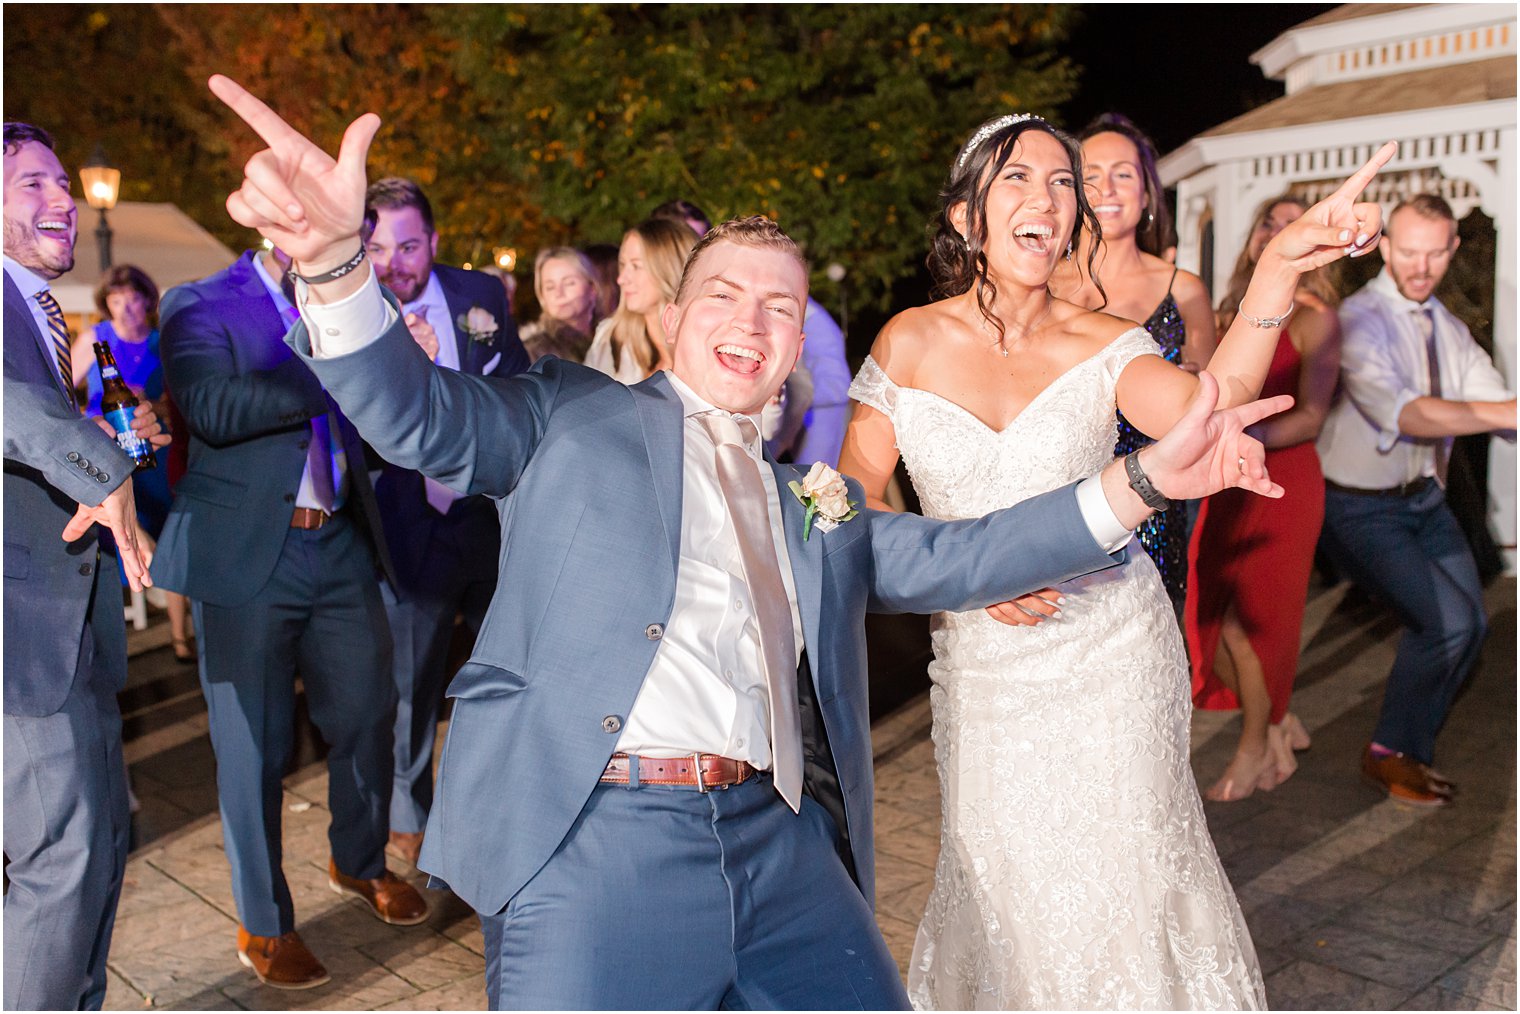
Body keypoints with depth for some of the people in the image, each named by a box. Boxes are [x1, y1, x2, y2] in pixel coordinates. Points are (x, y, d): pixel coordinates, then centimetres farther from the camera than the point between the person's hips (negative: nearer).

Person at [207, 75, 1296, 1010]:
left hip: (781, 846, 4)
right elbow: (425, 415, -2)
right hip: (597, 840, -3)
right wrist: (336, 260, -21)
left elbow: (955, 557, 13)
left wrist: (1144, 481, 2)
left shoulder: (817, 506, 21)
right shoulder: (575, 416, 10)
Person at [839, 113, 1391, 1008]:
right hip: (981, 662, 1)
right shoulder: (911, 343, -4)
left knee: (1122, 869, 8)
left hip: (1110, 654, 0)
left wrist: (1280, 272, -39)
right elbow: (854, 498, -2)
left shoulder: (1103, 345, -5)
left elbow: (1203, 406, -25)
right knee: (1003, 879, 12)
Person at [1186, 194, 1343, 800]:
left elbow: (1310, 417, -12)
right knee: (1213, 617, 7)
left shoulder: (1314, 319, -6)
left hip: (1282, 482, -5)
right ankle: (1279, 722, 30)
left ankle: (1256, 749, 19)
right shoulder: (1232, 313, 10)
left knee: (1252, 619, -1)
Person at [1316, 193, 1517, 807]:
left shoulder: (1448, 329, 8)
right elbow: (1406, 414, -32)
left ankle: (1408, 749, 27)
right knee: (1449, 620, -15)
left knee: (1471, 621, 8)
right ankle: (1389, 753, 6)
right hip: (1360, 508, -8)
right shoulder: (1359, 320, -19)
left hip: (1423, 498, 8)